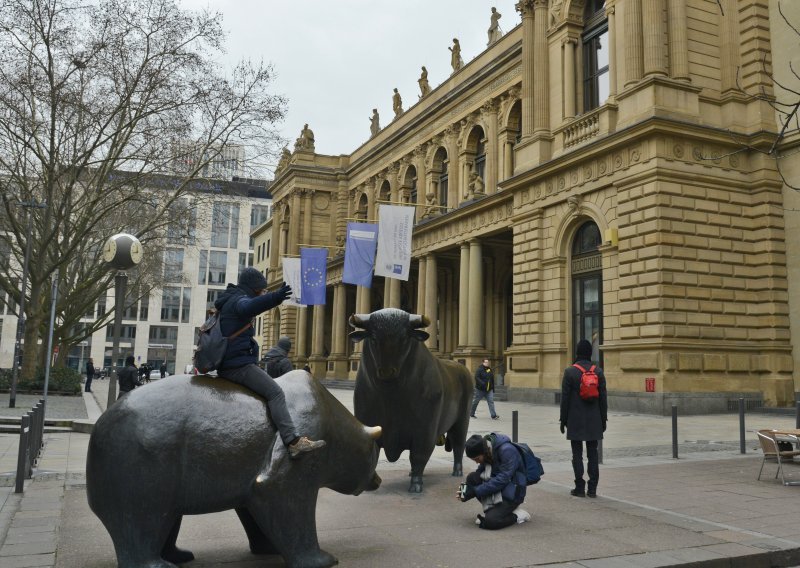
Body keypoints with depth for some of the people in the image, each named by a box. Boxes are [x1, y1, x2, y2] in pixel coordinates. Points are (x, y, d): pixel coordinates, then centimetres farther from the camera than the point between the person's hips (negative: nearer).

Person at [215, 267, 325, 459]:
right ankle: (294, 442, -30)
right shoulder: (239, 300, -12)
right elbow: (249, 307, -37)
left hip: (226, 366, 11)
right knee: (275, 393, -19)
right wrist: (275, 298, -52)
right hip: (239, 365, -11)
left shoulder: (228, 301, 20)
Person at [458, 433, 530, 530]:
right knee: (472, 477, -15)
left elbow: (502, 480, -29)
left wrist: (475, 491, -27)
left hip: (512, 492, -7)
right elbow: (480, 472, 2)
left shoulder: (507, 451, -26)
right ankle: (490, 509, -1)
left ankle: (519, 515, 2)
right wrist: (467, 490, -16)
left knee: (490, 522, -24)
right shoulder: (486, 452, -3)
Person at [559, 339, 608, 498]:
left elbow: (565, 398, -7)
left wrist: (563, 419, 1)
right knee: (592, 454, 8)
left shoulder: (570, 372, -8)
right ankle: (592, 489, 10)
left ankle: (580, 488, 4)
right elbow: (603, 398, 3)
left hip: (575, 420, -3)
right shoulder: (598, 371, 0)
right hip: (594, 421, 3)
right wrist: (603, 419, 11)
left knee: (577, 454, 3)